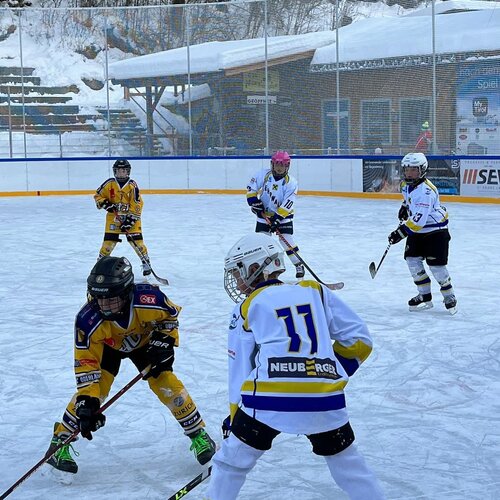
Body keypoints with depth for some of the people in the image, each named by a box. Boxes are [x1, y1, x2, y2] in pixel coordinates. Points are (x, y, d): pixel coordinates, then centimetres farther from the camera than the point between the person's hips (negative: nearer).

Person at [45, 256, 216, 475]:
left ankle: (198, 434, 10)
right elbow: (85, 362, -32)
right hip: (107, 346, -1)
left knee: (166, 384, -10)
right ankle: (60, 444, -5)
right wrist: (87, 402, -38)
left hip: (143, 341, 1)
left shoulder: (149, 299, -40)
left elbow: (171, 315, -14)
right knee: (94, 387, -18)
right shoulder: (88, 320, -39)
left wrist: (164, 341, -24)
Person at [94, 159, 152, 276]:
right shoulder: (109, 184, -4)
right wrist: (105, 204, -12)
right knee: (109, 240, -4)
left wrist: (130, 220, -15)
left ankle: (146, 263, 11)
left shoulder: (132, 185, -10)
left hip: (130, 217, -1)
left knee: (136, 240, -5)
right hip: (113, 216, 1)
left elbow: (137, 205, -10)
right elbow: (98, 196, 7)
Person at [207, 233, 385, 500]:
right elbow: (359, 340, 13)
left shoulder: (246, 308, 15)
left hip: (270, 398, -2)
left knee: (233, 457, 20)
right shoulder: (315, 291, 18)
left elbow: (239, 371, 18)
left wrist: (234, 416, 28)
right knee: (347, 462, 22)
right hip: (324, 400, 2)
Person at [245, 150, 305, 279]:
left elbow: (287, 204, -21)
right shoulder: (264, 174, -10)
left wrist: (278, 218, -27)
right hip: (265, 214, 2)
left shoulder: (291, 182, -16)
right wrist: (255, 203, -12)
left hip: (283, 215, -2)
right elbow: (251, 187, -3)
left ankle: (299, 265, 7)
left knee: (286, 240, -9)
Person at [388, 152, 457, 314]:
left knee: (436, 265, -10)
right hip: (417, 230, 8)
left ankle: (449, 296, 12)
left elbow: (419, 219, -36)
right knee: (412, 259, -2)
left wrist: (401, 232, -34)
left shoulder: (425, 191, -30)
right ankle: (425, 296, 9)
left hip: (435, 230, -8)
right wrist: (405, 207, 12)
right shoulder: (406, 184, -2)